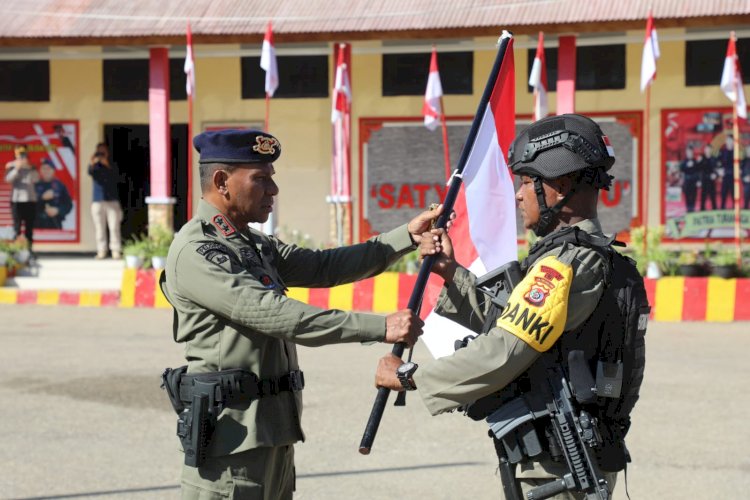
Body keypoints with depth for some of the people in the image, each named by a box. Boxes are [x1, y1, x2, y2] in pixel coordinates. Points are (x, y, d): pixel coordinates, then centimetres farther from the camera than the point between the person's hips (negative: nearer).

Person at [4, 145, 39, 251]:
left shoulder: (31, 166, 9)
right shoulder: (11, 165, 1)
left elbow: (36, 179, -4)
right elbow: (8, 179, -14)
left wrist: (30, 168, -16)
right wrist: (17, 168, -25)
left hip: (30, 199, 3)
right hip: (17, 200, -3)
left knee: (29, 226, 7)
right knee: (17, 226, -7)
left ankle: (29, 248, 12)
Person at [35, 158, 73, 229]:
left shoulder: (60, 186, 8)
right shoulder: (35, 186, 5)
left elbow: (68, 204, 6)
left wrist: (58, 210, -11)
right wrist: (42, 198, -14)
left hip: (55, 224, 1)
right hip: (38, 224, -1)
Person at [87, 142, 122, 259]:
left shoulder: (112, 165, 11)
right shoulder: (95, 165, 9)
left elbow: (116, 178, -5)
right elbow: (90, 172, -13)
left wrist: (107, 165, -16)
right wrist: (92, 164, -34)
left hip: (112, 200, 0)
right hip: (98, 201, 0)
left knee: (114, 227, -6)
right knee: (100, 227, 0)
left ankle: (116, 250, -6)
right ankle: (101, 250, 3)